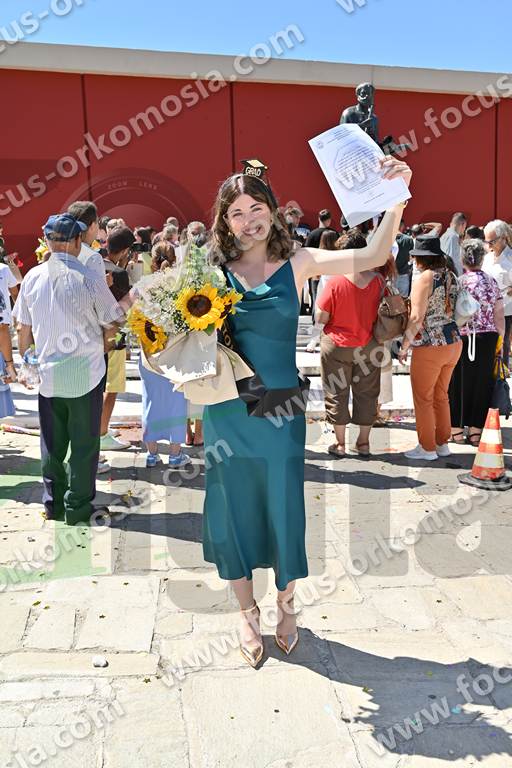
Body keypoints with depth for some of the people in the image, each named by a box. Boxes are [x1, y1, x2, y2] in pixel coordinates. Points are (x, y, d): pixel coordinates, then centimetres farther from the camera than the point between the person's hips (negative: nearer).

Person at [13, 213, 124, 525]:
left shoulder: (33, 277, -1)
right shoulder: (89, 278, -14)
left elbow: (23, 329, 6)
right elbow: (112, 323, -6)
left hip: (48, 374, 4)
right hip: (86, 374, -4)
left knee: (52, 444, 16)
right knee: (84, 443, 8)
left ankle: (53, 502, 27)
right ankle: (78, 507, 16)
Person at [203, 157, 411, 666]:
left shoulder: (298, 264, -3)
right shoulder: (213, 271, 0)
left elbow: (372, 256, -12)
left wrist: (395, 199, -24)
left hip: (281, 406, -1)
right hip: (226, 408, 1)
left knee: (283, 505, 8)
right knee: (235, 507, 10)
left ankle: (285, 605, 33)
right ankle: (247, 614, 30)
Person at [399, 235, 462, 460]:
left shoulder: (424, 279, -15)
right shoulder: (450, 276, 6)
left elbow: (417, 318, -20)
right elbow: (455, 310, 11)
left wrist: (405, 345, -12)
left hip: (431, 347, -7)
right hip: (454, 343, 8)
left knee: (423, 399, 6)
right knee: (441, 395, 19)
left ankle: (427, 448, 13)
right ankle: (442, 443, 28)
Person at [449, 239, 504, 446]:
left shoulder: (458, 283, -9)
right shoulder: (492, 282, 3)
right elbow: (499, 316, 5)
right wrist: (499, 341, 13)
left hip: (462, 338, -3)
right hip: (488, 339, 3)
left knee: (459, 382, 8)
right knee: (482, 382, 9)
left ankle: (457, 429, 14)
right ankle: (476, 430, 14)